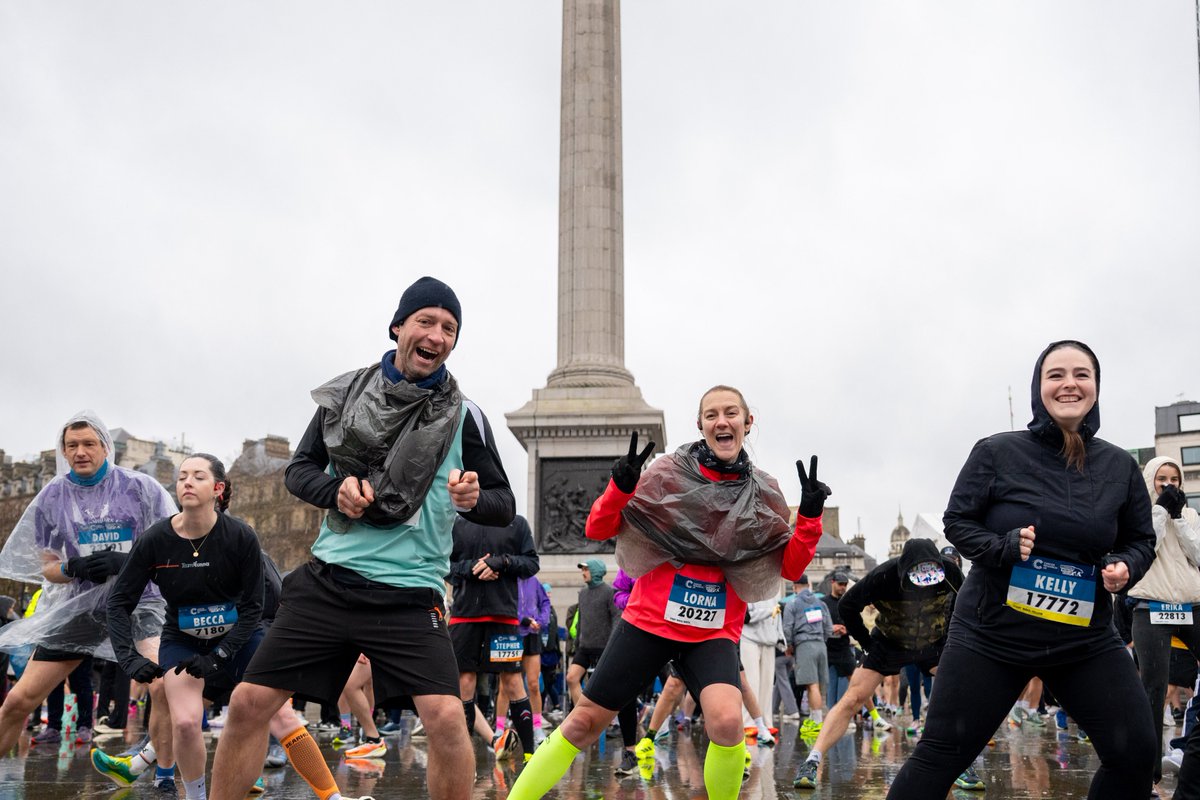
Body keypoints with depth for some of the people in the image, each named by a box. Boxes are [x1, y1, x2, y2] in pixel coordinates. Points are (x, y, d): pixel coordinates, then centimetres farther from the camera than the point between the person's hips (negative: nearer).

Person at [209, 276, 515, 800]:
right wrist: (335, 489, -10)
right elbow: (298, 469, 12)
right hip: (329, 579, 3)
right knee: (249, 703, 2)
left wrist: (474, 500, -19)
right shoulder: (347, 393, 5)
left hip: (408, 594, -2)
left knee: (447, 718, -19)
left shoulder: (463, 417, -1)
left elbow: (504, 506, 4)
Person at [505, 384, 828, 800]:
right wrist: (620, 487, -22)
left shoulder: (764, 493, 2)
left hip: (715, 633, 1)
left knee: (726, 720, -26)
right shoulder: (669, 472, -3)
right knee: (584, 722, 2)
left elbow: (791, 568, 3)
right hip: (648, 621, 0)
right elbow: (597, 530, -3)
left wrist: (810, 516, -12)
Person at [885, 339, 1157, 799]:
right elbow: (957, 521, -3)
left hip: (1086, 640, 3)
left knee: (1135, 754, -3)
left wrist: (1125, 567, -12)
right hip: (991, 633, -3)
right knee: (940, 755, 0)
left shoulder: (1119, 466, 0)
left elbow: (1141, 539, 10)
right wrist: (1003, 547, -22)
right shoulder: (997, 452, -9)